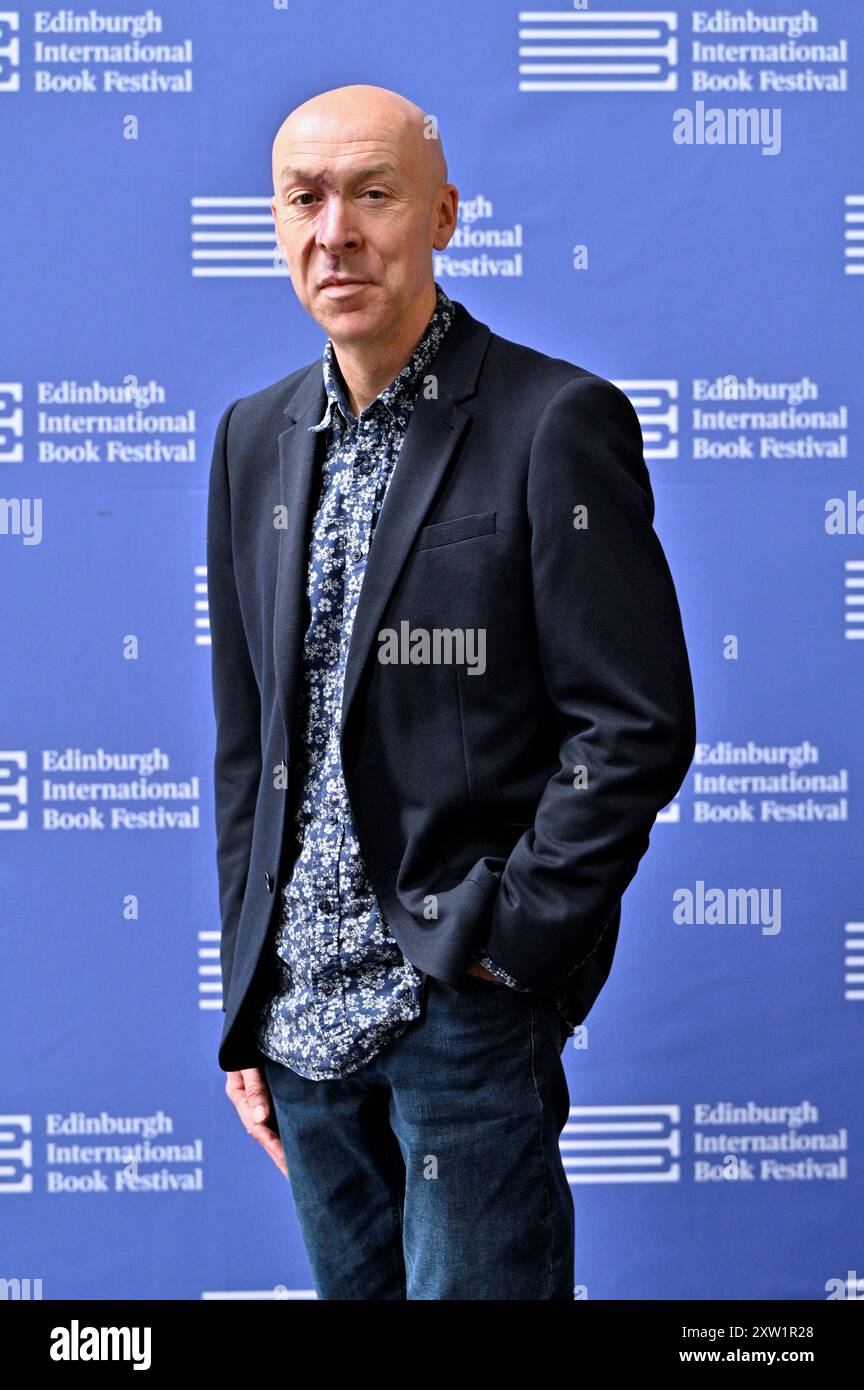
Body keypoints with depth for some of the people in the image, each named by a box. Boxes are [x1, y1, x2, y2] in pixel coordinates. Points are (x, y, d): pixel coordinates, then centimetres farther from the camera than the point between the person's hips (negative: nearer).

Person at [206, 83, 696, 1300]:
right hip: (301, 1014, 6)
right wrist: (246, 1010, 12)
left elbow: (639, 725, -12)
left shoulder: (558, 423, -9)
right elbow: (247, 738, 13)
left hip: (468, 1016, -5)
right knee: (351, 1281, 16)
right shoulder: (256, 437, 9)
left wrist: (494, 948, -15)